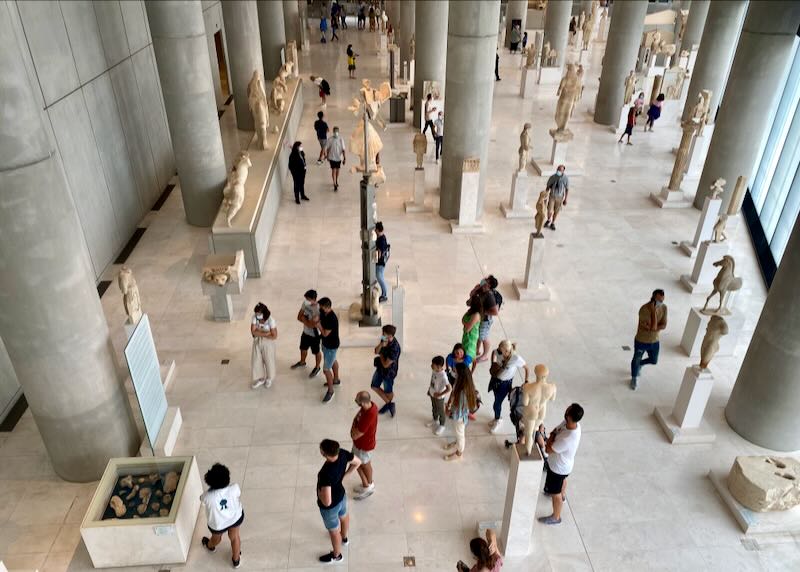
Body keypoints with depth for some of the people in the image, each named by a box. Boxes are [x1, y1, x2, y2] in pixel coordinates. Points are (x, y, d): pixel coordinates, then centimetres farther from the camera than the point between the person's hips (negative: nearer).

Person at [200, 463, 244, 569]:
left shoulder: (207, 496, -38)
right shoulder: (234, 488, -34)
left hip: (218, 524, 0)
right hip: (236, 517, 1)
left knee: (216, 538, 34)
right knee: (234, 537, 30)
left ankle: (210, 546, 69)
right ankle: (236, 560, 54)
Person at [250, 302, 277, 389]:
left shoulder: (270, 320, -26)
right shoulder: (254, 317, -16)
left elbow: (274, 336, -26)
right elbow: (253, 331, -19)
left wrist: (259, 333, -21)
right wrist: (265, 333, -27)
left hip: (268, 343, -4)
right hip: (257, 342, 4)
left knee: (269, 361, 13)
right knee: (256, 361, 13)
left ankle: (269, 378, 39)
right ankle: (260, 378, 35)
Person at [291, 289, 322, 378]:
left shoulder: (318, 309, -35)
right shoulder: (305, 303, -11)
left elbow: (311, 324, -34)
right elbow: (299, 317, -4)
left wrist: (303, 318, -18)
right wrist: (307, 320, -22)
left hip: (314, 335, -7)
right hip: (305, 332, 7)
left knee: (316, 352, 17)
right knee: (303, 348, 28)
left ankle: (317, 368, 40)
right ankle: (302, 362, 55)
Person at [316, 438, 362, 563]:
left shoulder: (326, 474, -45)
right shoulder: (342, 453, -25)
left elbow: (327, 502, -42)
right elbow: (357, 462, -6)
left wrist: (319, 492, -22)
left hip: (330, 506, -7)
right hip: (341, 494, 7)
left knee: (334, 531, 22)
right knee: (343, 516, 35)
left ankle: (336, 555, 51)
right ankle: (344, 538, 66)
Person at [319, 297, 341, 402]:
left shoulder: (332, 319, -35)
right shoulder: (324, 313, -7)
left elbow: (325, 333, -29)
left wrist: (318, 323, -26)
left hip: (331, 346, -9)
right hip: (326, 343, 9)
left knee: (326, 369, -1)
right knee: (333, 361, 29)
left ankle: (330, 391, 15)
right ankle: (336, 379, 51)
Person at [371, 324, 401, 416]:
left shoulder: (395, 348, -35)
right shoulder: (384, 340, -12)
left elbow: (386, 364, -28)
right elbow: (376, 352, -3)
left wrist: (381, 355, -12)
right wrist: (381, 345, -23)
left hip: (389, 372, -7)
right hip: (380, 368, 7)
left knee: (388, 391, 16)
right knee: (374, 386, 19)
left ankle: (391, 404, 48)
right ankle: (388, 403, 37)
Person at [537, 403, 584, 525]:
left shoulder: (567, 439, -46)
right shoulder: (568, 423, -21)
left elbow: (548, 450, -30)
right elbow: (555, 431, -1)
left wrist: (550, 439, -17)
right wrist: (553, 435, -18)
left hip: (559, 467, -8)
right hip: (563, 463, 8)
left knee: (555, 492, 16)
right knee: (562, 479, 37)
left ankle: (556, 517, 40)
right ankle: (562, 495, 67)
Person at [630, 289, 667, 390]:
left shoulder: (664, 307, -12)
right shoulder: (644, 309, -31)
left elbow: (664, 325, -11)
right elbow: (653, 326, -33)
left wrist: (654, 328, -27)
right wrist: (653, 310, -36)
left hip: (654, 341, 5)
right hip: (641, 341, -5)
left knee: (653, 361, 23)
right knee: (636, 360, 18)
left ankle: (639, 364, 55)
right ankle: (634, 378, 44)